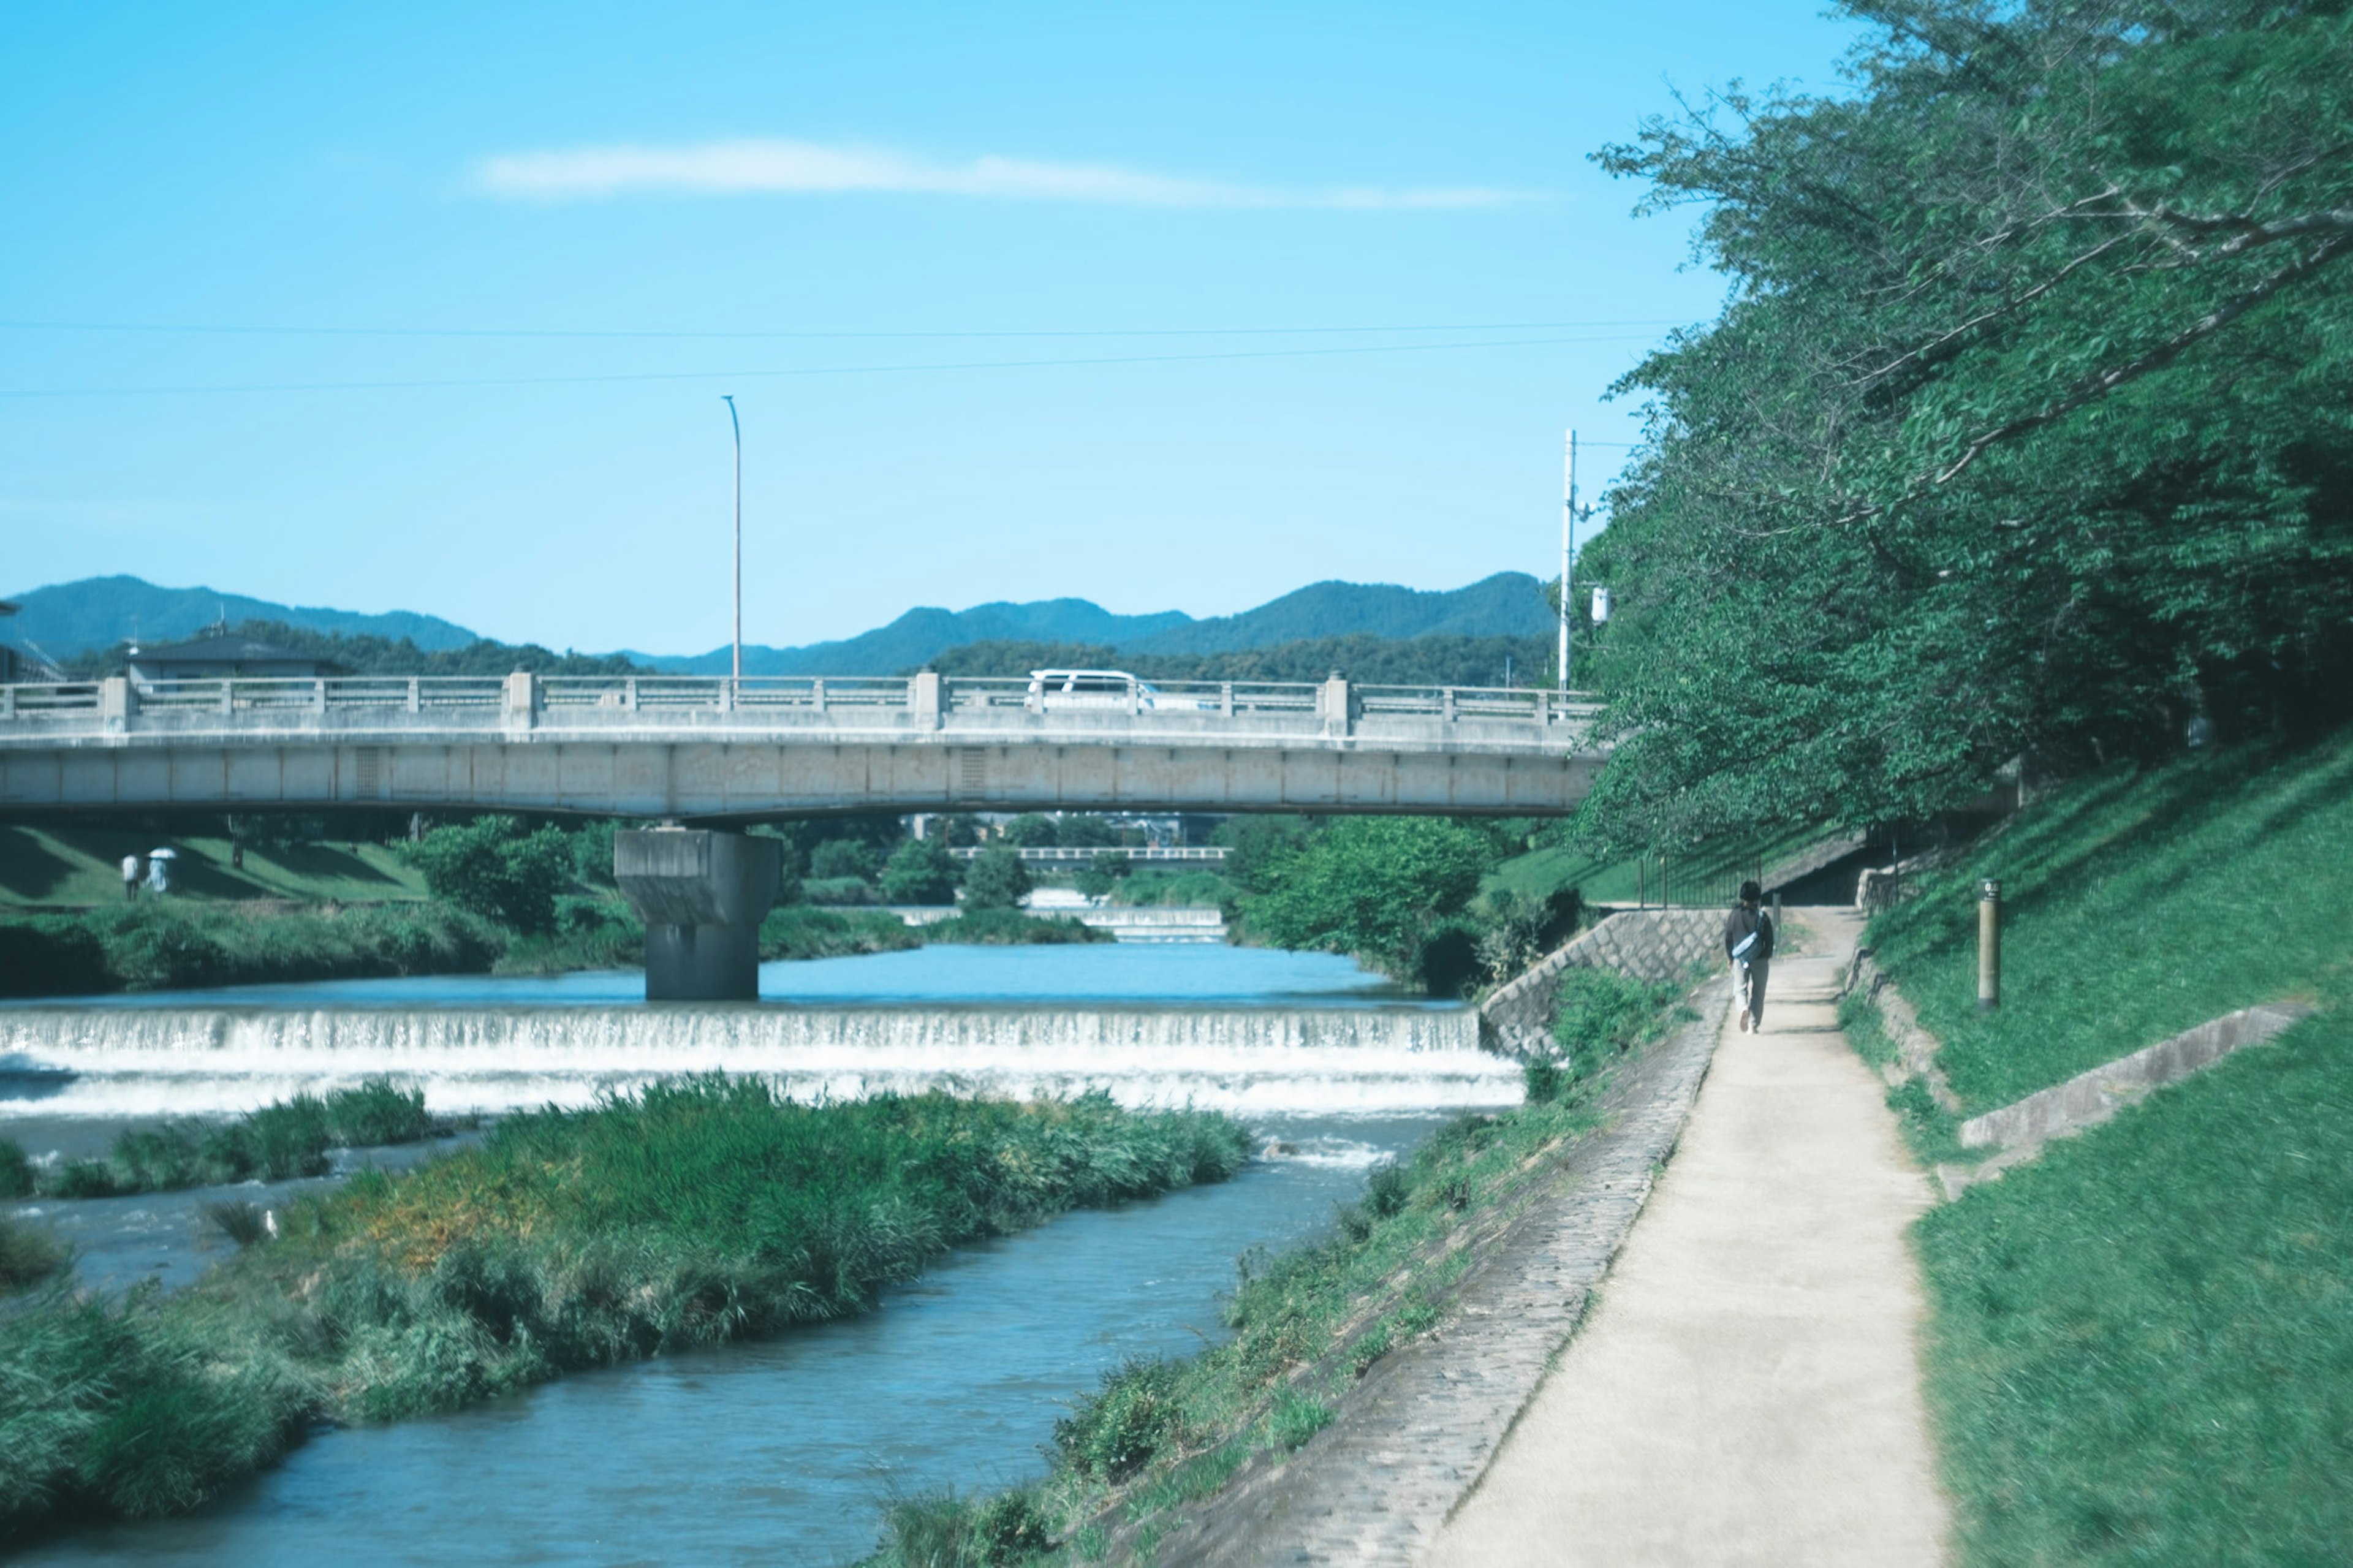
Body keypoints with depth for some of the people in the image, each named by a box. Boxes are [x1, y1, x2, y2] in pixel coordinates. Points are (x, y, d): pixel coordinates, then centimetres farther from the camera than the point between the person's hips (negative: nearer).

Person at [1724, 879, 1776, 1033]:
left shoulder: (1734, 916, -3)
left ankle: (1743, 1008, -25)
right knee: (1757, 992, 9)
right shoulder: (1762, 917, -5)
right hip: (1760, 960, 0)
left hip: (1740, 959, 0)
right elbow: (1769, 940, -1)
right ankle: (1753, 1025, 8)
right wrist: (1767, 957, 12)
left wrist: (1730, 957, 12)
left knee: (1740, 988, 7)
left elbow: (1728, 939, 2)